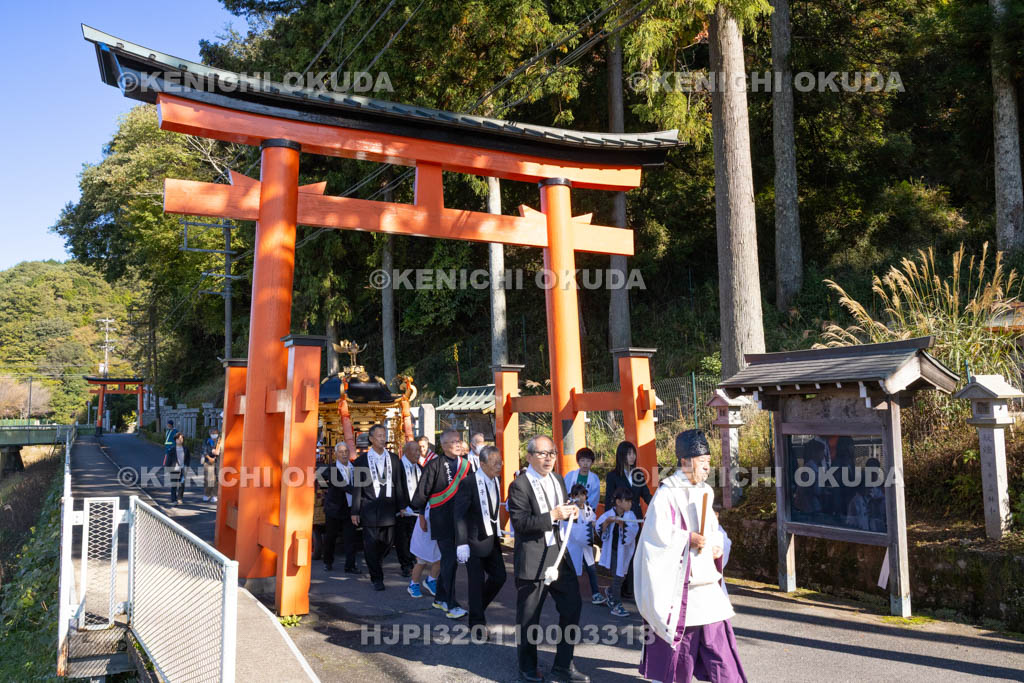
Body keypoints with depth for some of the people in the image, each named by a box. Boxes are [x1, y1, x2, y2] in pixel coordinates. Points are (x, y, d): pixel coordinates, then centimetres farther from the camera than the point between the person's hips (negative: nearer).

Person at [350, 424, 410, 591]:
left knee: (387, 542, 9)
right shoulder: (362, 460, 2)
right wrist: (355, 511, 0)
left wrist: (402, 505, 5)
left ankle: (376, 564, 37)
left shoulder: (394, 459, 8)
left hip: (389, 507, 2)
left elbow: (400, 483, 9)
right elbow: (357, 487, 2)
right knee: (371, 544, -2)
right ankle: (376, 578, 10)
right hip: (369, 508, -2)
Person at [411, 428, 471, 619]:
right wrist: (420, 513, 0)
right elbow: (422, 491, -5)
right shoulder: (434, 465, -10)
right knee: (450, 560, -9)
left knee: (450, 560, 14)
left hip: (461, 520, 6)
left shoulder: (466, 465, 7)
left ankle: (440, 598, 28)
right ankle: (451, 605, -3)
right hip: (443, 522, -6)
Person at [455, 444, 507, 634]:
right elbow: (459, 515, -18)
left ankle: (478, 607, 31)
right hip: (474, 540, -7)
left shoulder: (497, 481, 4)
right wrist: (461, 544, -22)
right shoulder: (468, 483, -18)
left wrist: (497, 532, 12)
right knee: (477, 581, -1)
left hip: (491, 539, 7)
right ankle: (477, 621, 15)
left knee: (499, 576, 9)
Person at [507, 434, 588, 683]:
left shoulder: (558, 481, 10)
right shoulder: (520, 485, -13)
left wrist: (570, 512, -2)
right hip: (532, 559, -6)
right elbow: (520, 523, -21)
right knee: (528, 617, 8)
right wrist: (553, 516, -26)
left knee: (572, 606, 9)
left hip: (559, 554, 7)